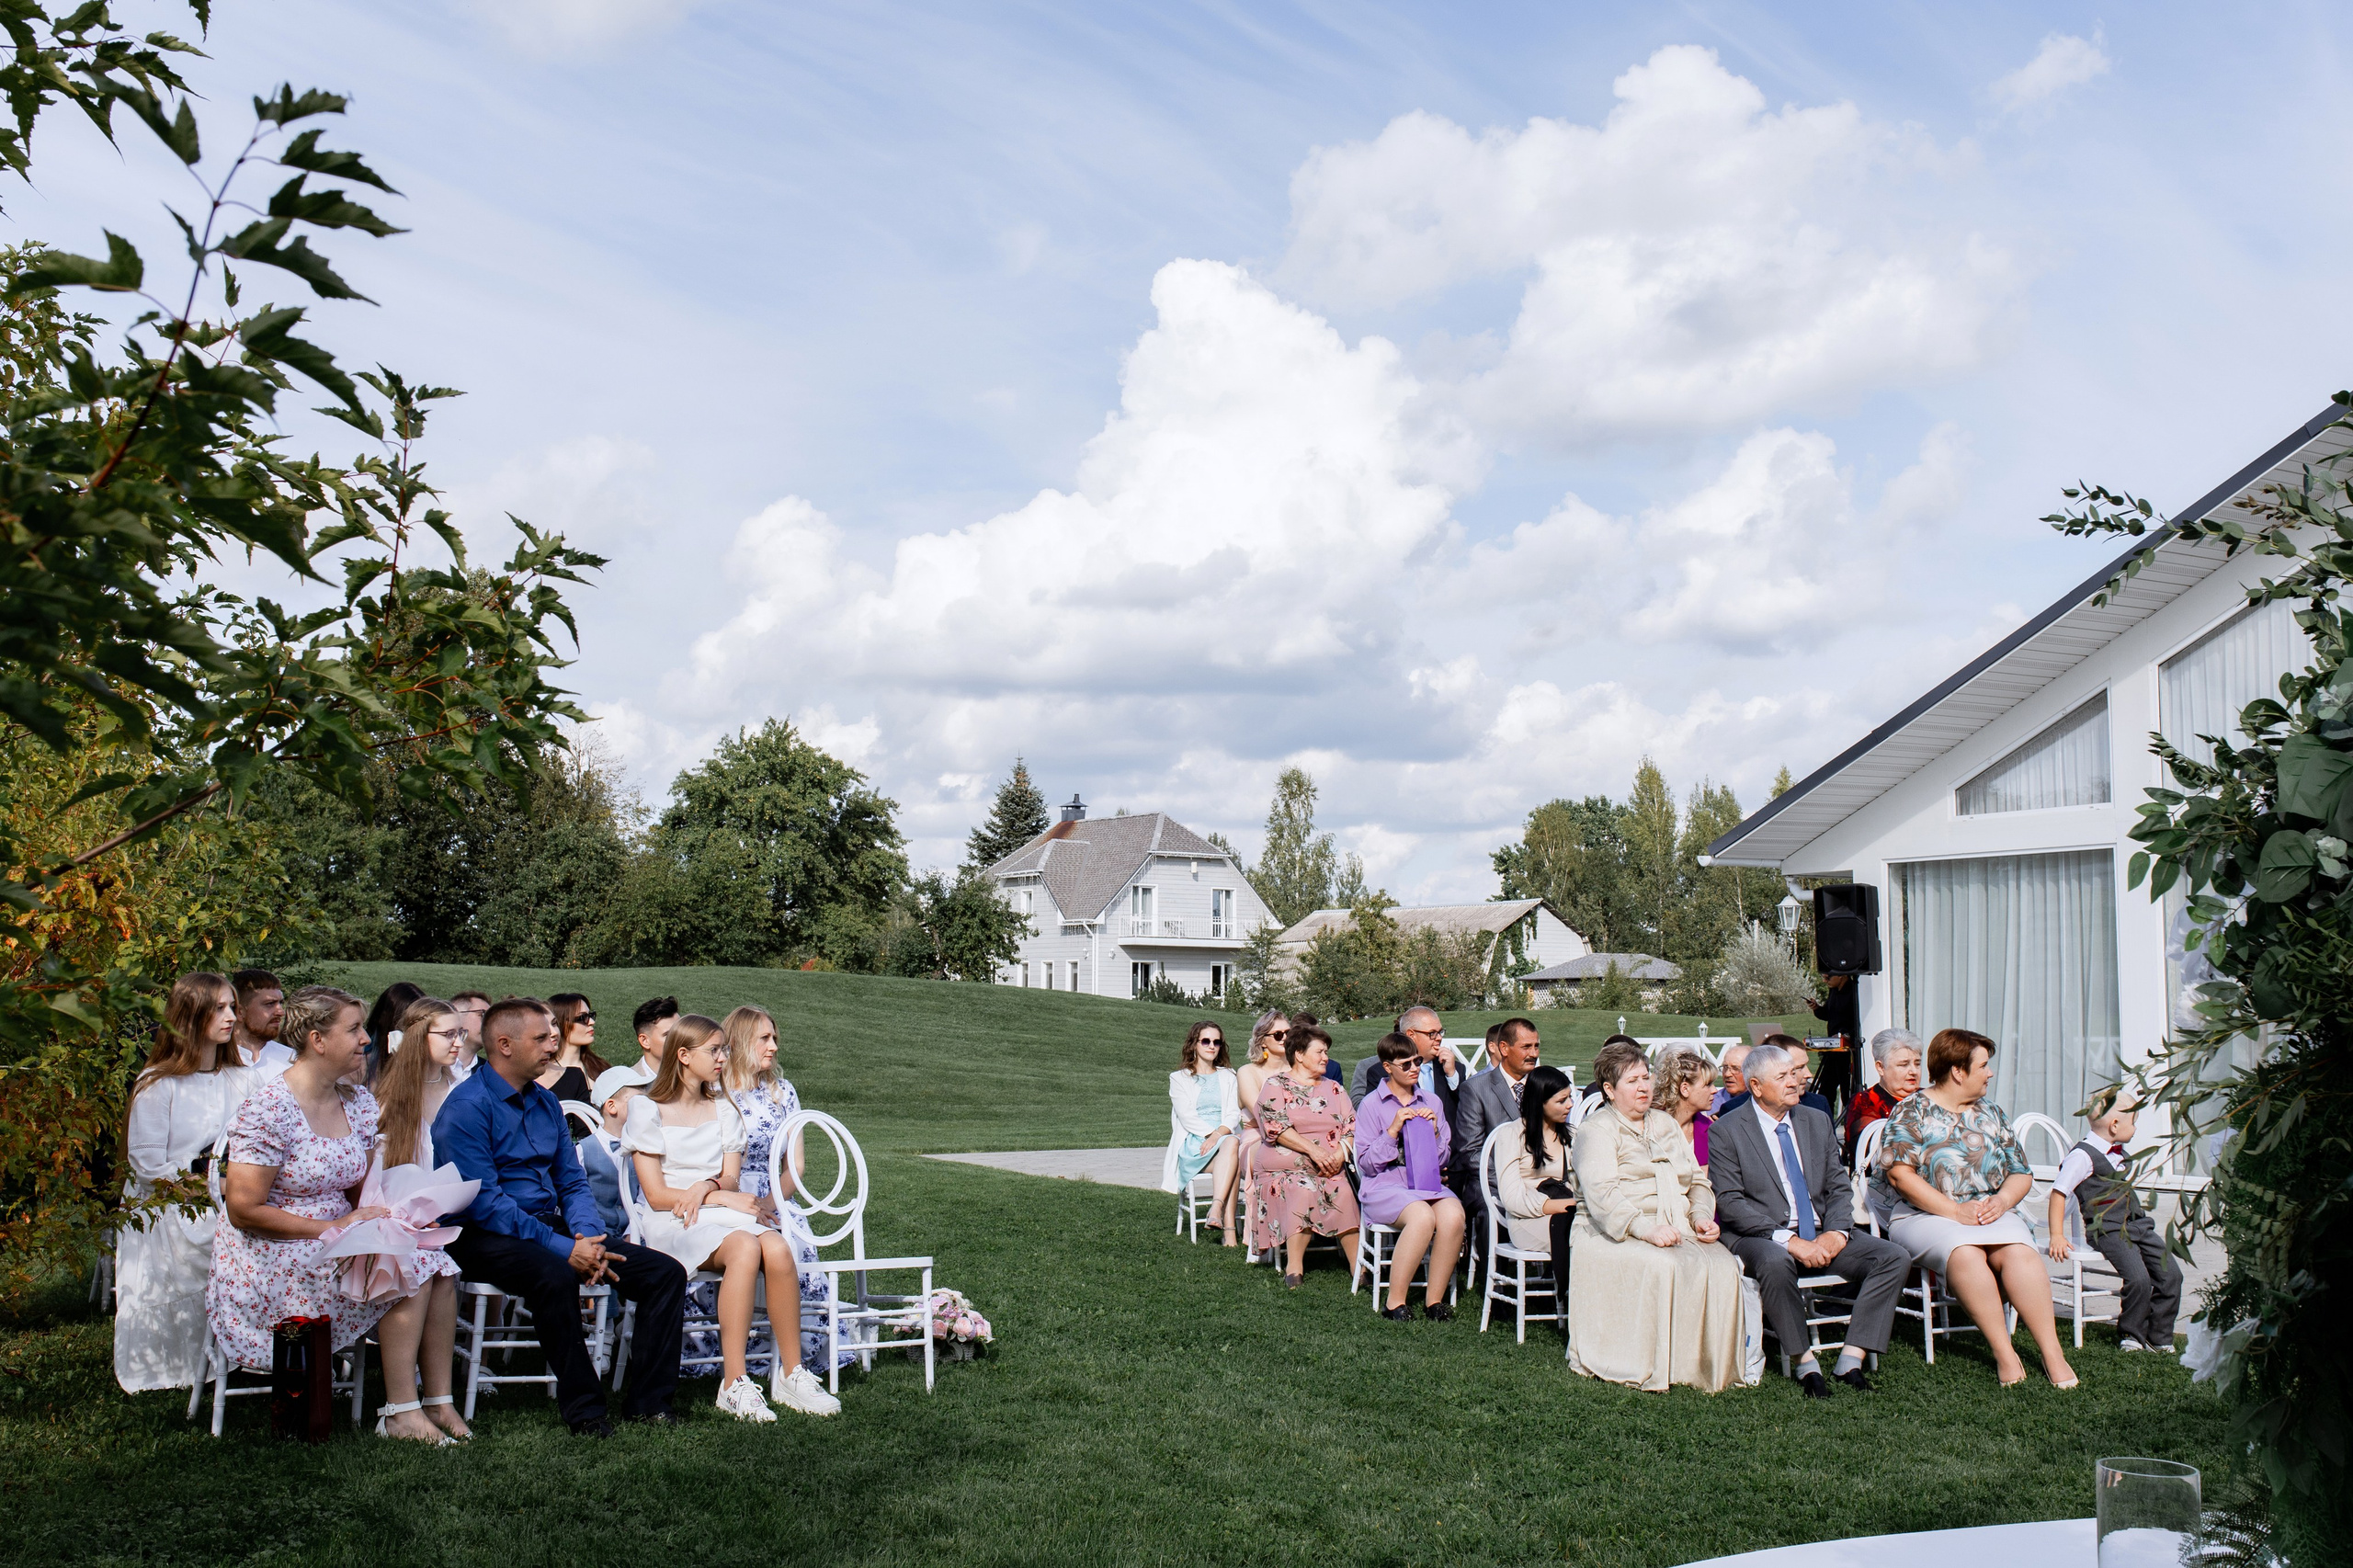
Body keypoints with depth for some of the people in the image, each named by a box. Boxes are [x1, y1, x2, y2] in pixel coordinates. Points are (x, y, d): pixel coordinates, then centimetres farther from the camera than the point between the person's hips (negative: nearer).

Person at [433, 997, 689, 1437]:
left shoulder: (545, 1102, 15)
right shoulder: (467, 1107, -10)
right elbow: (484, 1203, -18)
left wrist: (589, 1238, -7)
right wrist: (563, 1248, -23)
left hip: (552, 1226, 8)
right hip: (488, 1237, -8)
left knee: (666, 1272, -8)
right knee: (555, 1276, -40)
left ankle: (647, 1403, -6)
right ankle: (581, 1407, -25)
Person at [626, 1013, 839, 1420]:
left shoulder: (724, 1109, 19)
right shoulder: (647, 1110, 2)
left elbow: (730, 1180, 11)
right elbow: (657, 1195, -5)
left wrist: (706, 1186, -14)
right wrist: (726, 1198, -14)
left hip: (724, 1214, 5)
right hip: (671, 1222, -5)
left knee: (777, 1248, -31)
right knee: (744, 1247, -37)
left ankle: (791, 1374, -23)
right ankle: (735, 1383, -35)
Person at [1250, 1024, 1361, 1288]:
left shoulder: (1334, 1089, 20)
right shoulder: (1275, 1086, 6)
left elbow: (1352, 1127, 12)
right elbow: (1277, 1126, -8)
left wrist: (1341, 1152, -9)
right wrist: (1313, 1149, -18)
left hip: (1331, 1170, 3)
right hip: (1286, 1169, -3)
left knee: (1344, 1193, -28)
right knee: (1303, 1191, -34)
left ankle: (1359, 1266, -25)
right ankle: (1294, 1266, -27)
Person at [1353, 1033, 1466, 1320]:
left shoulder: (1432, 1102, 15)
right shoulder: (1371, 1105, 2)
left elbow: (1442, 1161, 16)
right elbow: (1367, 1164, -3)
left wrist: (1434, 1132, -2)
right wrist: (1393, 1131, -13)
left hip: (1427, 1183, 4)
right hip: (1384, 1186, -4)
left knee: (1453, 1215, -30)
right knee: (1422, 1216, -36)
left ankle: (1434, 1299, -16)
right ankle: (1395, 1303, -24)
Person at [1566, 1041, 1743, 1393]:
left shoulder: (1665, 1124, 24)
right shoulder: (1595, 1130, 1)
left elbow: (1697, 1180, 24)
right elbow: (1601, 1194, -13)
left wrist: (1702, 1216, 1)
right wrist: (1645, 1228, -26)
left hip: (1677, 1229, 6)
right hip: (1614, 1234, -6)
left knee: (1723, 1266, -23)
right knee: (1664, 1267, -35)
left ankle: (1714, 1365, -16)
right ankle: (1656, 1368, -24)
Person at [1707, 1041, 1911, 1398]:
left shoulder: (1818, 1122, 14)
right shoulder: (1727, 1132, -3)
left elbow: (1839, 1187, 13)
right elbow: (1729, 1203, -11)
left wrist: (1836, 1232, -9)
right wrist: (1789, 1240, -21)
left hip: (1822, 1236, 5)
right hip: (1763, 1237, -5)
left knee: (1895, 1257, -15)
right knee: (1775, 1263, -39)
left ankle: (1850, 1361, -14)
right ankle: (1805, 1365, -21)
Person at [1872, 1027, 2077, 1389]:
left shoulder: (1990, 1114, 18)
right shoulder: (1912, 1112, 1)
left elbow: (2021, 1173, 17)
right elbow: (1900, 1173, -11)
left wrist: (2002, 1200, -7)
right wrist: (1955, 1211, -17)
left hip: (1991, 1212, 4)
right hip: (1925, 1215, -4)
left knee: (2019, 1251, -29)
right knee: (1965, 1253, -36)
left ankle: (2053, 1355, -29)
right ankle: (2004, 1353, -28)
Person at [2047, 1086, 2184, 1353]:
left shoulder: (2119, 1152, 15)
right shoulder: (2082, 1156, -12)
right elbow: (2058, 1193, -14)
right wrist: (2057, 1236, -17)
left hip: (2138, 1225, 9)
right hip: (2108, 1230, -9)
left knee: (2171, 1275, -2)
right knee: (2139, 1279, -23)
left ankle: (2158, 1338, 11)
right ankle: (2131, 1335, -1)